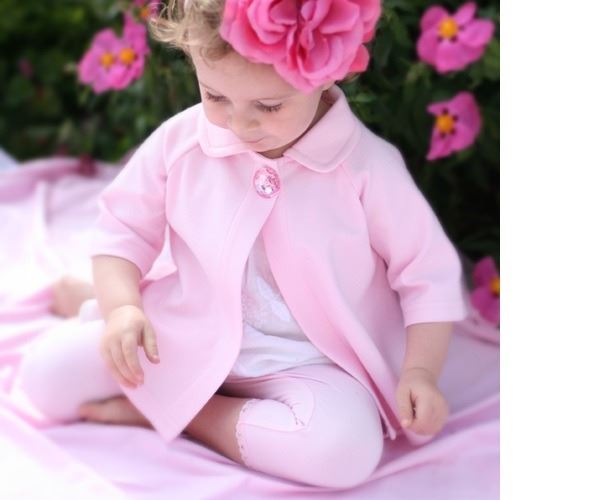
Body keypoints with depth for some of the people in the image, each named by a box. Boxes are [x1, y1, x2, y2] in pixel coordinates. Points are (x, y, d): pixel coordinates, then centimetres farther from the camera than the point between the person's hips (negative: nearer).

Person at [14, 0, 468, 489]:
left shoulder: (367, 167, -15)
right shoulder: (181, 141, -8)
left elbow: (428, 273, -7)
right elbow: (124, 227, 3)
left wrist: (420, 371, -19)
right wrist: (123, 307, -15)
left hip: (306, 364, -1)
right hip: (183, 338, 2)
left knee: (345, 451, -33)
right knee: (47, 374, -12)